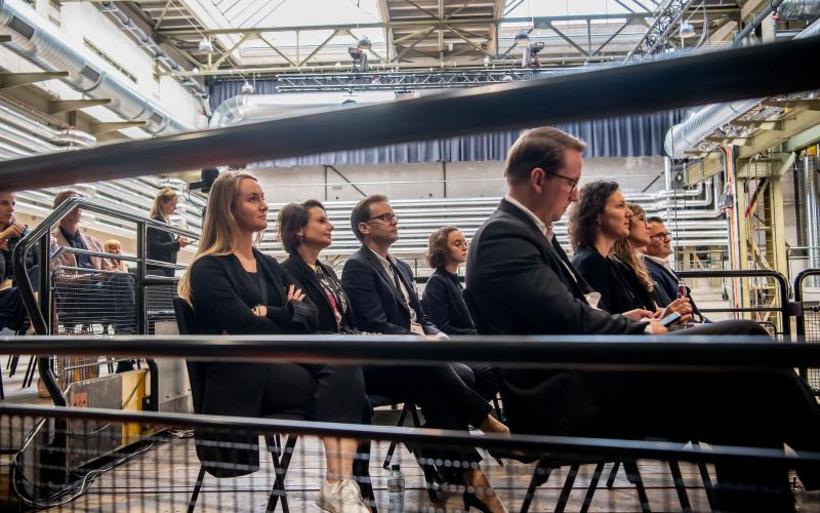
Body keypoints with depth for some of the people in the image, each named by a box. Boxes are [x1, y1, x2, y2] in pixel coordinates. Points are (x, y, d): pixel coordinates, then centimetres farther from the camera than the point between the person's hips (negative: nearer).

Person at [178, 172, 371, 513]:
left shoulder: (269, 265, 20)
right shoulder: (208, 269, -1)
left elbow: (311, 317, 7)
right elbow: (247, 327, -16)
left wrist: (270, 314, -10)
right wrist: (288, 315, -2)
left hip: (282, 363, 6)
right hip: (244, 376, -6)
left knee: (343, 362, -26)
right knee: (343, 383, -25)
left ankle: (340, 483, -35)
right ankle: (339, 482, -19)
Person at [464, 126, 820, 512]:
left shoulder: (526, 231, 19)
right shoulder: (502, 236, -14)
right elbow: (567, 321, -22)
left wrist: (626, 322, 5)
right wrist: (641, 332, -5)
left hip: (576, 387, 10)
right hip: (561, 405, -10)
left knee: (742, 403, 0)